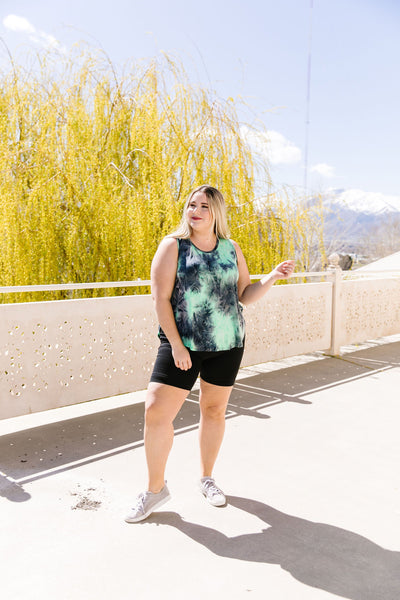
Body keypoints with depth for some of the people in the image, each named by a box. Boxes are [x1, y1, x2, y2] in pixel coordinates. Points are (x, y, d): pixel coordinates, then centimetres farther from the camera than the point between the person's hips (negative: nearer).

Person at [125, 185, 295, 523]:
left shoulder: (231, 248, 6)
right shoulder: (173, 246, -4)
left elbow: (245, 295, 7)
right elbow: (161, 299, -9)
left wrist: (272, 278, -9)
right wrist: (175, 344, -16)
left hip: (227, 343, 3)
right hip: (183, 343, -3)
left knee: (214, 410, 13)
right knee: (156, 413, -9)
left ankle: (207, 477, 35)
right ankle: (156, 488, 13)